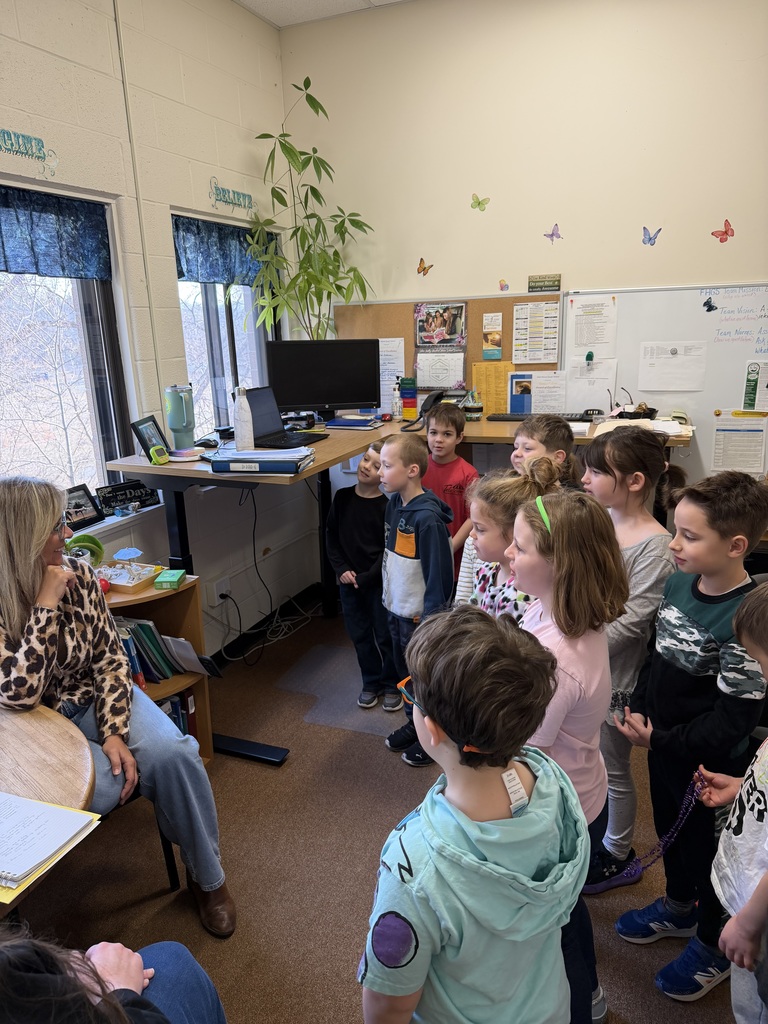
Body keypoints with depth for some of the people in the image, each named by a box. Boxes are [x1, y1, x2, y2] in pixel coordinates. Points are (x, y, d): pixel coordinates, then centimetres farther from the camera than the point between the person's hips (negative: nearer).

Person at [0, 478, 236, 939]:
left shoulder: (79, 575, -8)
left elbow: (111, 659, -5)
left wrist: (114, 732, -17)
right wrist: (46, 604, -30)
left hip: (97, 697, 3)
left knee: (171, 753, -21)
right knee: (100, 787, -31)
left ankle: (208, 877, 3)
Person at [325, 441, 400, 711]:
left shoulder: (386, 506, -14)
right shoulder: (342, 497, -1)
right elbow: (331, 537, 4)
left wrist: (366, 577, -16)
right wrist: (341, 569, -7)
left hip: (378, 581, -4)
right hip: (348, 580, 4)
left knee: (385, 636, 8)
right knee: (360, 635, 15)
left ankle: (392, 685, 28)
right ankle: (371, 683, 34)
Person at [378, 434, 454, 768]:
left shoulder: (427, 517, -27)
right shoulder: (395, 504, -1)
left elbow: (439, 572, -23)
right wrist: (389, 596, 15)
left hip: (419, 614, -8)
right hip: (396, 607, 8)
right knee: (405, 670, 24)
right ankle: (413, 724, 46)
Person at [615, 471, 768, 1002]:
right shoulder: (678, 584, -7)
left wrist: (661, 739, -20)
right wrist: (639, 709, -3)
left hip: (710, 764, -7)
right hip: (664, 745, 7)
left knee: (706, 848, 16)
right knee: (670, 829, 27)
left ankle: (713, 946, 43)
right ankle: (679, 907, 54)